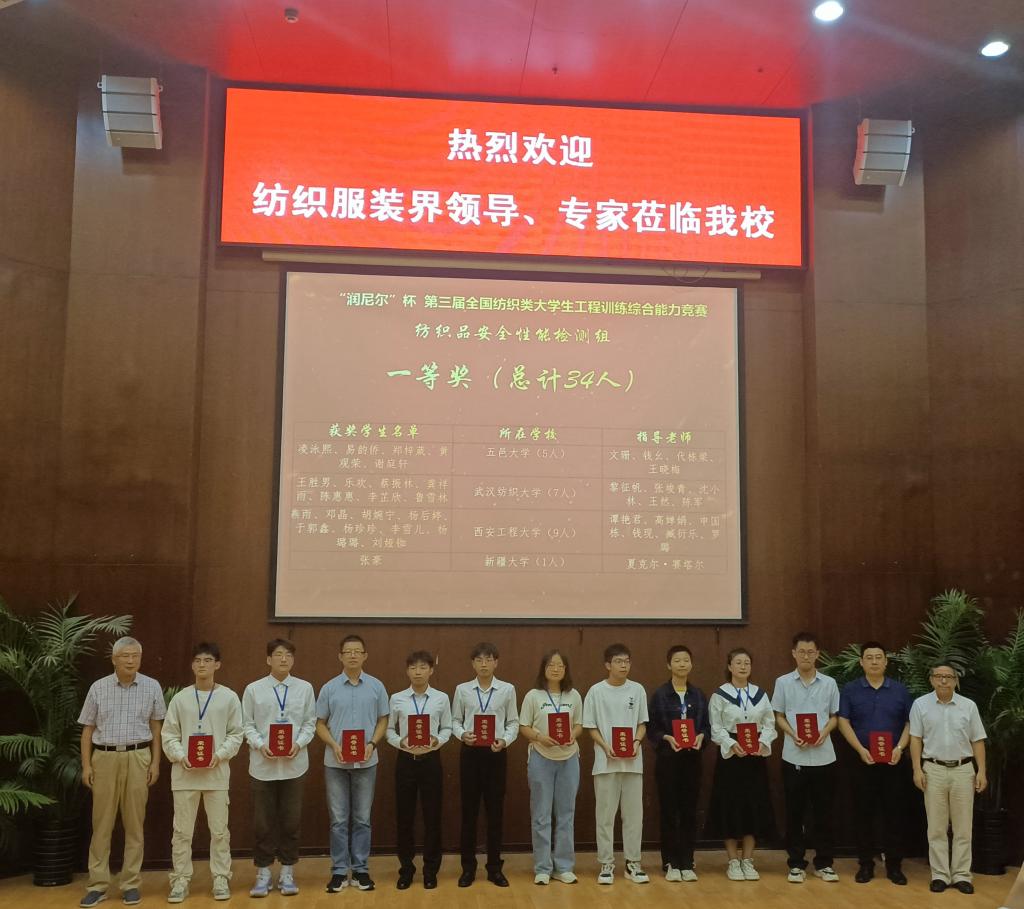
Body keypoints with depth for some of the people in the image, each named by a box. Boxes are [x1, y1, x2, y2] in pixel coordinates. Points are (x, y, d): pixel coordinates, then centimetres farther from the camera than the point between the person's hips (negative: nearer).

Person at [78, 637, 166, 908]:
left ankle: (131, 884, 13)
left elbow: (156, 728, 7)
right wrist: (86, 766, 1)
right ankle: (97, 885, 12)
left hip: (137, 758, 0)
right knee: (102, 823, 4)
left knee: (134, 823, 4)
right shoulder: (98, 688, 3)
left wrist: (155, 762, 2)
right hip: (104, 758, 0)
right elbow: (88, 729, 7)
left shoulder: (152, 687, 2)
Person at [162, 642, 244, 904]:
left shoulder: (229, 697, 1)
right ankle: (181, 880, 18)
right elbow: (169, 735, 4)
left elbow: (235, 734, 2)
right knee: (182, 830, 7)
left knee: (219, 830, 6)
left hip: (216, 772, -1)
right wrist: (181, 757, -11)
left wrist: (219, 755, -12)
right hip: (184, 773, 1)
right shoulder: (180, 698, 3)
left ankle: (221, 879, 17)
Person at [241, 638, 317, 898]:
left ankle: (287, 873, 20)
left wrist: (299, 743, -12)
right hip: (263, 765, -1)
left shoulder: (305, 688, 3)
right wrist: (261, 745, -14)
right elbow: (247, 725, 2)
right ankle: (263, 874, 19)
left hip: (294, 764, 1)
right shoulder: (253, 689, 0)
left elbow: (310, 723, 4)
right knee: (263, 822, 5)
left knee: (291, 821, 7)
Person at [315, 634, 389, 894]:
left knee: (362, 819, 8)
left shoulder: (376, 686, 1)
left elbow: (383, 720, 5)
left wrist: (372, 744, -12)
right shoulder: (329, 688, 0)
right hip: (336, 762, 0)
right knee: (339, 819, 5)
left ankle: (361, 870, 17)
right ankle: (339, 871, 14)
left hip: (366, 762, 0)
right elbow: (320, 724, 4)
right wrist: (334, 745, -13)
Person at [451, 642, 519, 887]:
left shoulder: (507, 690, 1)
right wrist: (462, 734, -14)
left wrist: (505, 740, -15)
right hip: (470, 753, 0)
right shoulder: (462, 689, 2)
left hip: (496, 754, 0)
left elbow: (513, 722, 2)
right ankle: (468, 867, 19)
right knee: (469, 811, 6)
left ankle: (494, 868, 19)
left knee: (495, 811, 7)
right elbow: (455, 721, 5)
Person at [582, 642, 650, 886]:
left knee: (633, 813, 7)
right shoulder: (596, 691, -3)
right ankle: (606, 864, 14)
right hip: (606, 761, -2)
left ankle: (632, 862, 18)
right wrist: (606, 746, -14)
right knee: (605, 814, 4)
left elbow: (642, 724, 9)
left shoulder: (637, 690, 3)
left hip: (633, 761, 2)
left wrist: (636, 742, -9)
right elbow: (591, 727, 0)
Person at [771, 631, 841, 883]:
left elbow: (834, 717, 9)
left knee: (823, 812, 7)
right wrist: (794, 736, -14)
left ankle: (824, 863, 18)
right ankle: (796, 864, 14)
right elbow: (779, 717, 4)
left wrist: (823, 734, -11)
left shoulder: (829, 683, 4)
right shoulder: (783, 682, 1)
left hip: (824, 757, 1)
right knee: (795, 812, 5)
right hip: (794, 757, -1)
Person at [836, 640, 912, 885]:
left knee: (894, 813, 3)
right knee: (863, 814, 4)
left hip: (893, 762, 1)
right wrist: (861, 749, -13)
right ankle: (865, 864, 13)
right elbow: (843, 722, -2)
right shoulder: (850, 689, 2)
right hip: (863, 761, -1)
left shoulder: (900, 690, 6)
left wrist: (900, 748, -10)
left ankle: (894, 865, 13)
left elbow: (910, 723, 5)